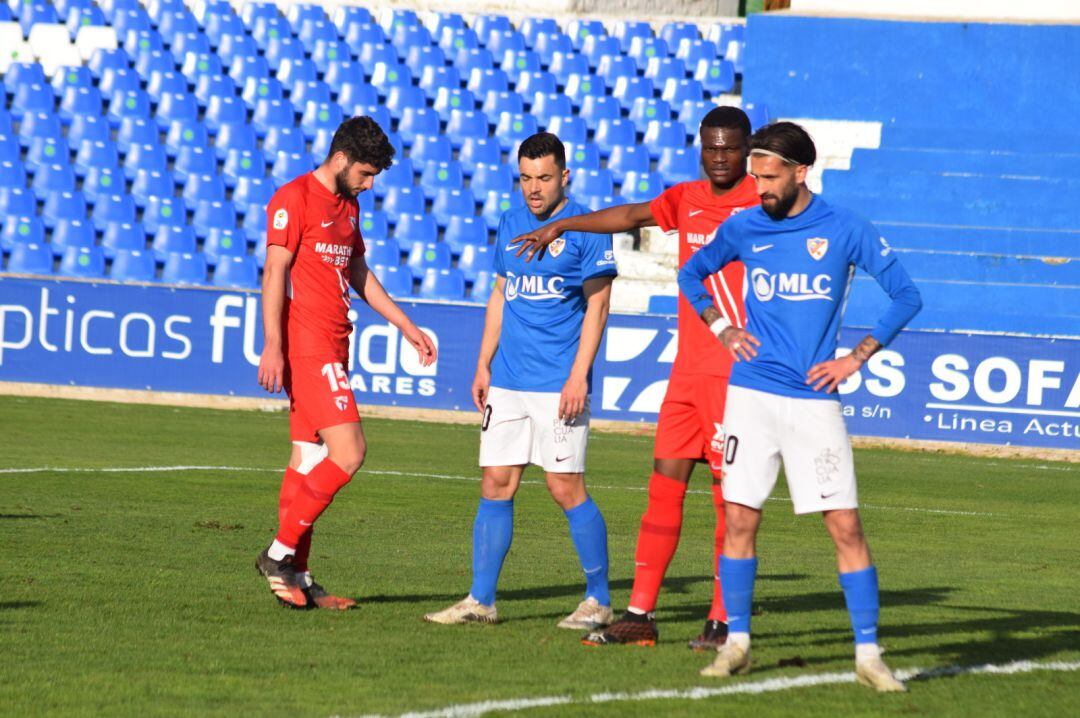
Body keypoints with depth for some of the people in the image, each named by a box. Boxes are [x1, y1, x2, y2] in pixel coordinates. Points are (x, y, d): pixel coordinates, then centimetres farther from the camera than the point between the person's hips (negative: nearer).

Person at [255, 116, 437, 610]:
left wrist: (406, 326, 28)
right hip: (306, 346, -9)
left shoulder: (347, 207, 19)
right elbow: (275, 272, -13)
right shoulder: (294, 199, -8)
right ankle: (281, 553, -10)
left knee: (309, 460, 8)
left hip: (332, 348, 9)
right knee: (348, 451, -16)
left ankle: (295, 575, 10)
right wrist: (273, 346, -20)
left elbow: (359, 275, 29)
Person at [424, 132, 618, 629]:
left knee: (566, 487, -6)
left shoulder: (585, 229, -5)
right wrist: (484, 365, 13)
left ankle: (599, 601, 4)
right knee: (496, 485, 3)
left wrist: (579, 375, -14)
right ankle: (480, 600, 5)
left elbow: (597, 307, -7)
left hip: (559, 383, -6)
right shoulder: (511, 224, 14)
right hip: (507, 383, 6)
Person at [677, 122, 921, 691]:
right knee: (739, 520, 1)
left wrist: (857, 357, -4)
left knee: (846, 526, -6)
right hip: (751, 395, 2)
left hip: (814, 400, -2)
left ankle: (868, 654, 0)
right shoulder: (744, 228, 5)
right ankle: (736, 642, 14)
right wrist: (720, 327, 7)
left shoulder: (845, 231, -3)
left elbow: (906, 295, 2)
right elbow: (691, 274, 22)